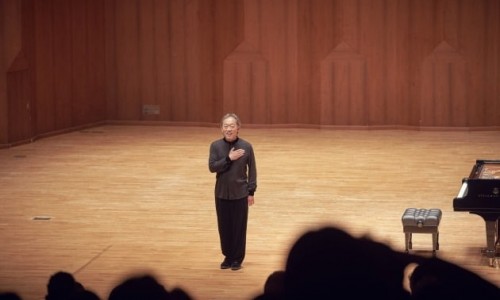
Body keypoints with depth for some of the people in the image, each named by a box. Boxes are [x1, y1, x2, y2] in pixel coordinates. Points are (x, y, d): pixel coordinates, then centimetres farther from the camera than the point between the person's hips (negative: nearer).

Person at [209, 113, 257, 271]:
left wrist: (251, 191, -4)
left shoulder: (246, 146, -8)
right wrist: (229, 158, -21)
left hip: (240, 193, -1)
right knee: (224, 226, 9)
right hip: (222, 193, 2)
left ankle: (238, 258, 17)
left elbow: (252, 170, -2)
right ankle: (227, 256, 25)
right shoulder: (216, 145, -5)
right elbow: (212, 167, -11)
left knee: (239, 226, 5)